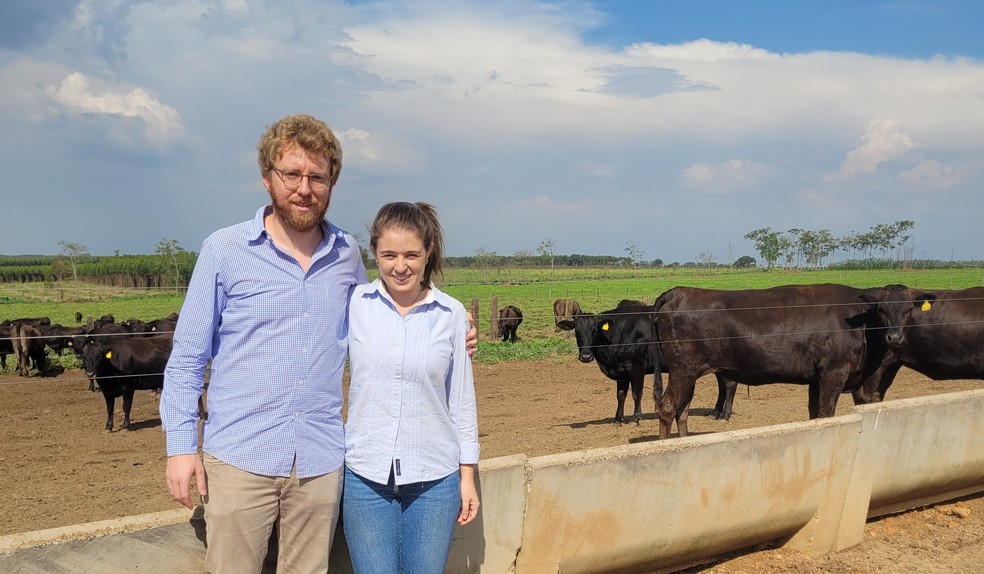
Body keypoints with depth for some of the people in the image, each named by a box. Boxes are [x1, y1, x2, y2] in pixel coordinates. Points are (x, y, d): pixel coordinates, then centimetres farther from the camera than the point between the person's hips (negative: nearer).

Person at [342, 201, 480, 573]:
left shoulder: (451, 314, -3)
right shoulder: (354, 304, -4)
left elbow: (461, 399, 3)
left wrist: (468, 475, 6)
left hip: (434, 477, 0)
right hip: (365, 475, 0)